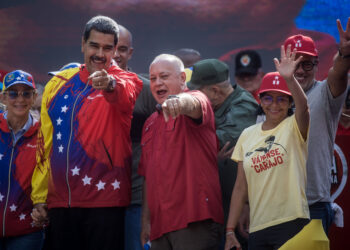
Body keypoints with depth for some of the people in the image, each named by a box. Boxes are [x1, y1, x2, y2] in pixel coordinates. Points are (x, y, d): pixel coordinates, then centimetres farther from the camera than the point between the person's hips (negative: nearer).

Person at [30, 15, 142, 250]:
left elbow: (125, 96, -28)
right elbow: (45, 143, 15)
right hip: (60, 201, 4)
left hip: (104, 200, -4)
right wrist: (39, 198, 12)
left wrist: (110, 84, -51)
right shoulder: (58, 84, 11)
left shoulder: (126, 81, -2)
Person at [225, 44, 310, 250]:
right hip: (257, 227, 4)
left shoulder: (294, 127, 1)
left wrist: (289, 78, -41)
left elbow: (303, 106, -24)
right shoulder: (248, 135, 12)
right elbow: (241, 187, 12)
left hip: (291, 223, -4)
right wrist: (230, 230, 9)